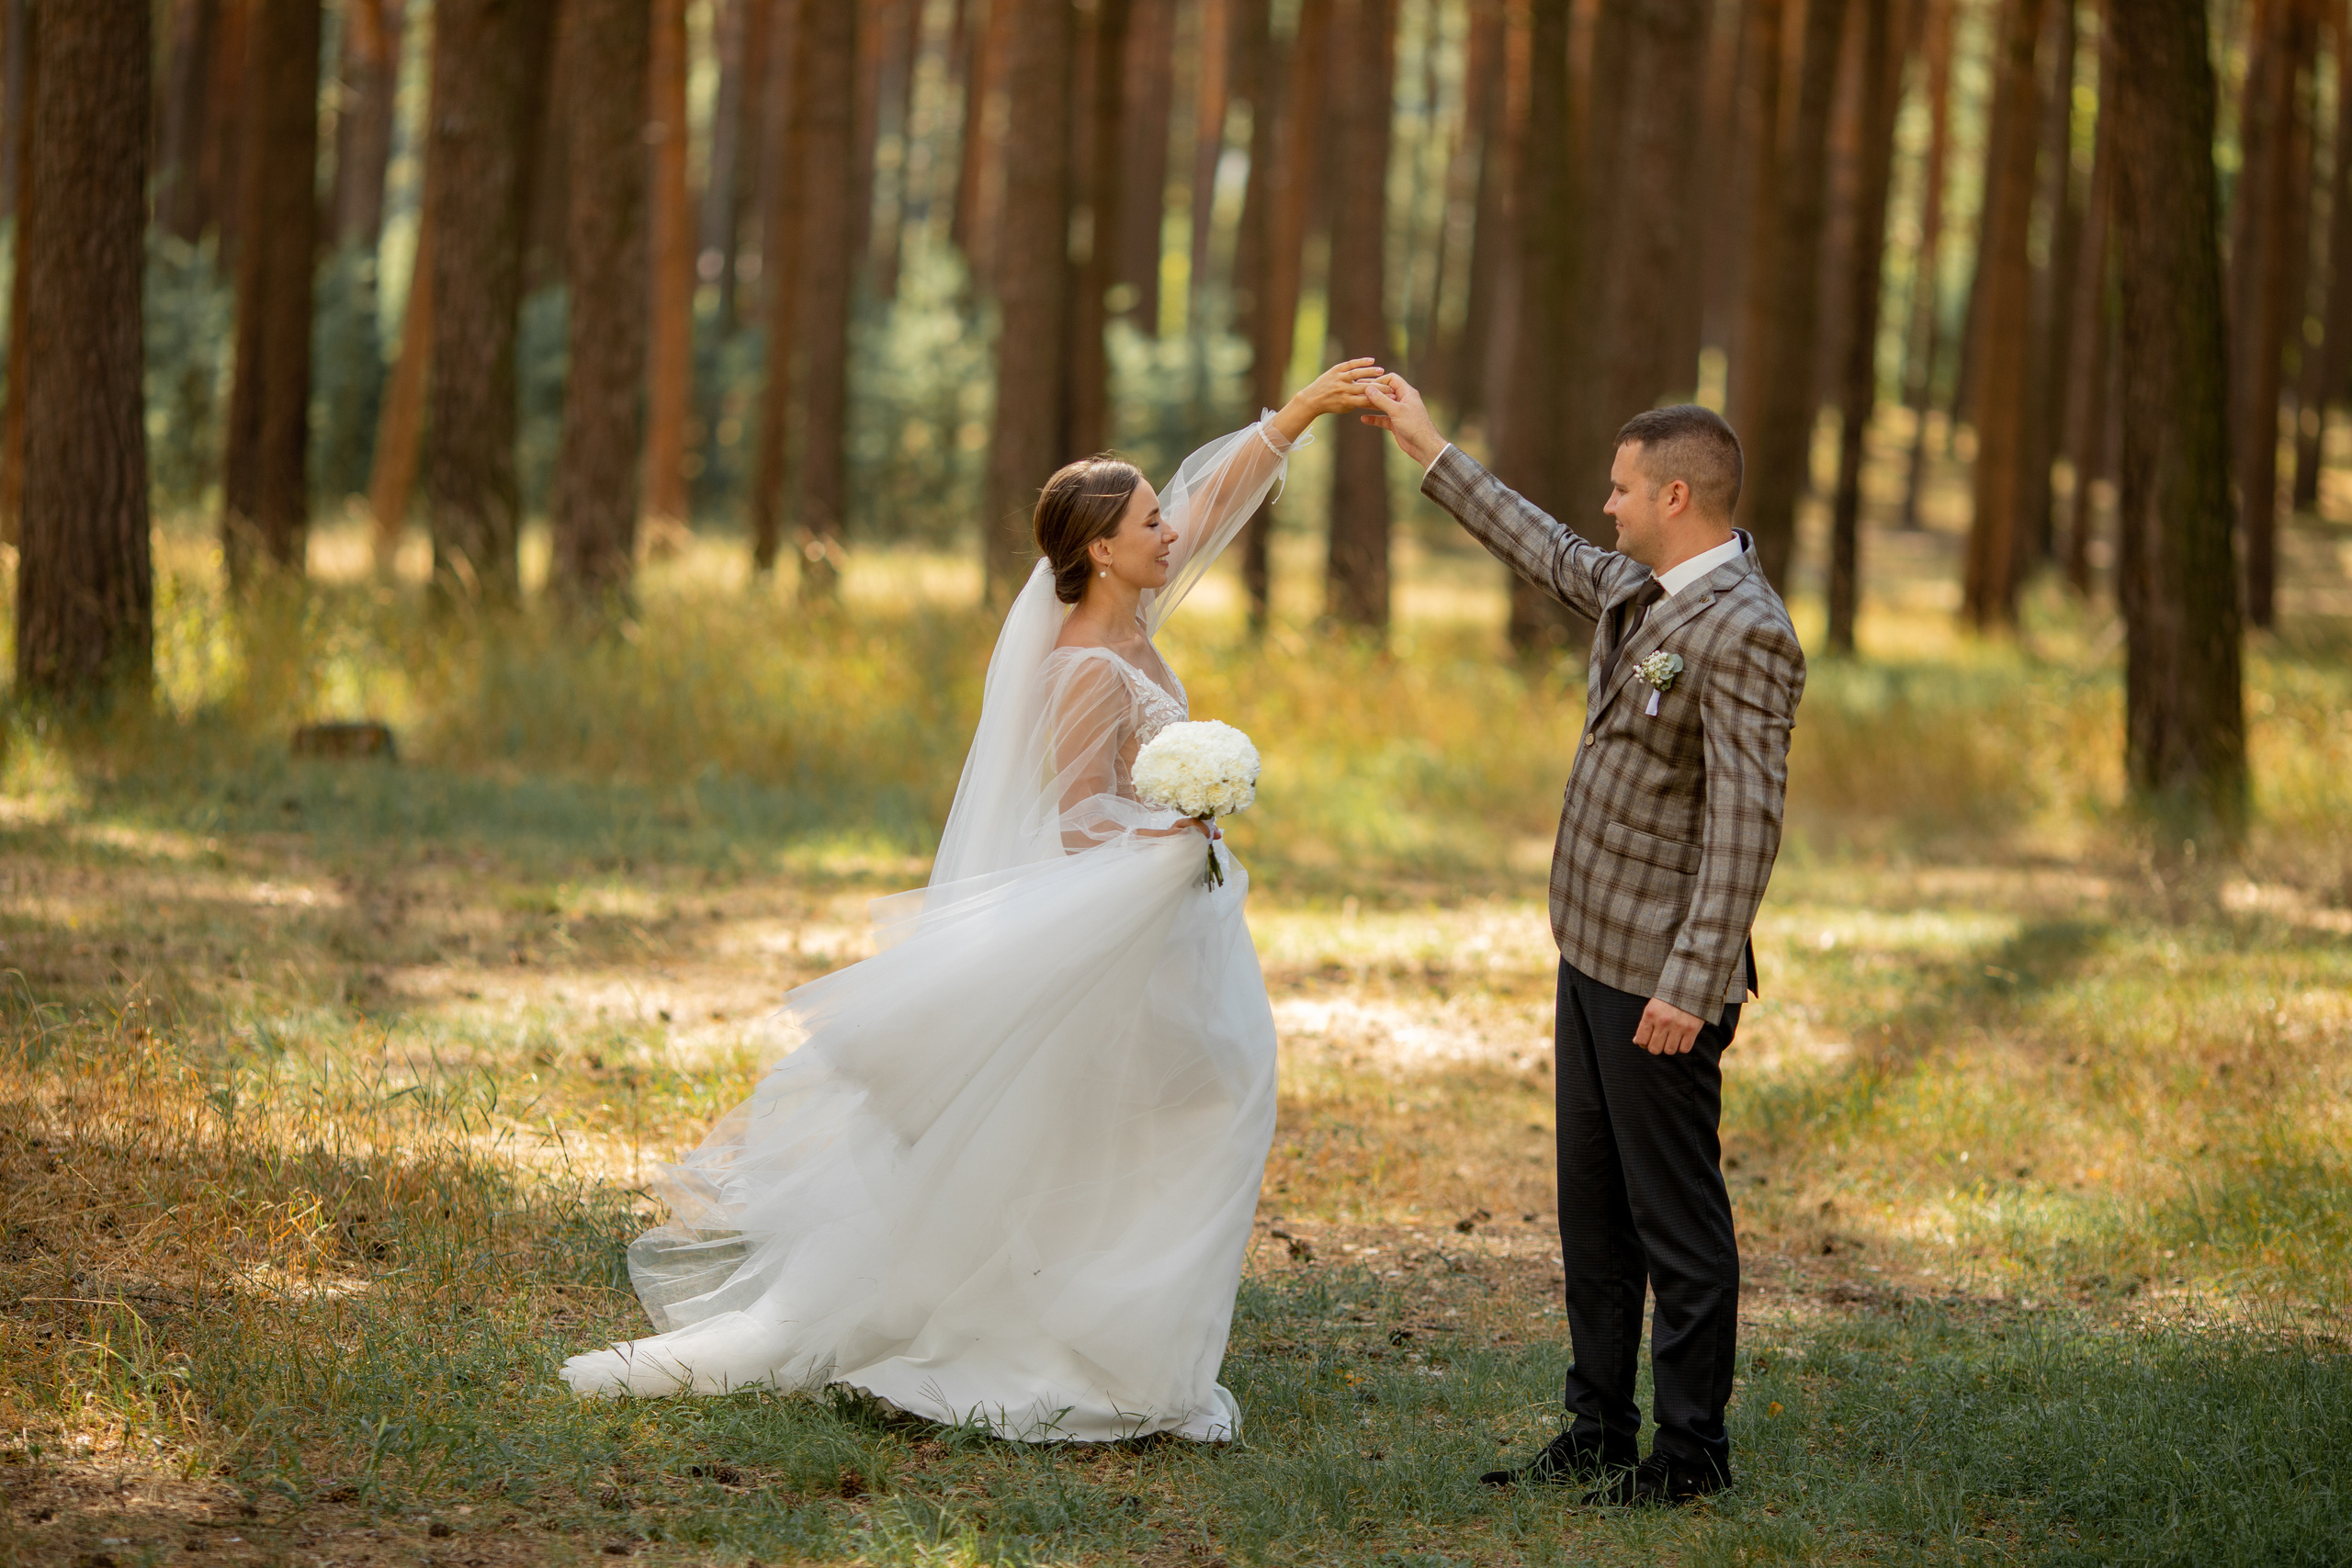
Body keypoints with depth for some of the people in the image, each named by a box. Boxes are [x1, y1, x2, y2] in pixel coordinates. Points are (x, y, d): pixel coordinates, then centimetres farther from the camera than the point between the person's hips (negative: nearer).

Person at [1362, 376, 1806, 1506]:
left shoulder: (1744, 632, -20)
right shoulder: (1635, 593, 9)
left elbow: (1744, 825, -23)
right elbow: (1547, 553, 29)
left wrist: (1690, 985, -26)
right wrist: (1428, 450, 33)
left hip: (1660, 978, -10)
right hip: (1593, 952, 10)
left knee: (1675, 1215, 0)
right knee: (1592, 1210, 15)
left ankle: (1692, 1448, 10)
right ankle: (1599, 1432, 24)